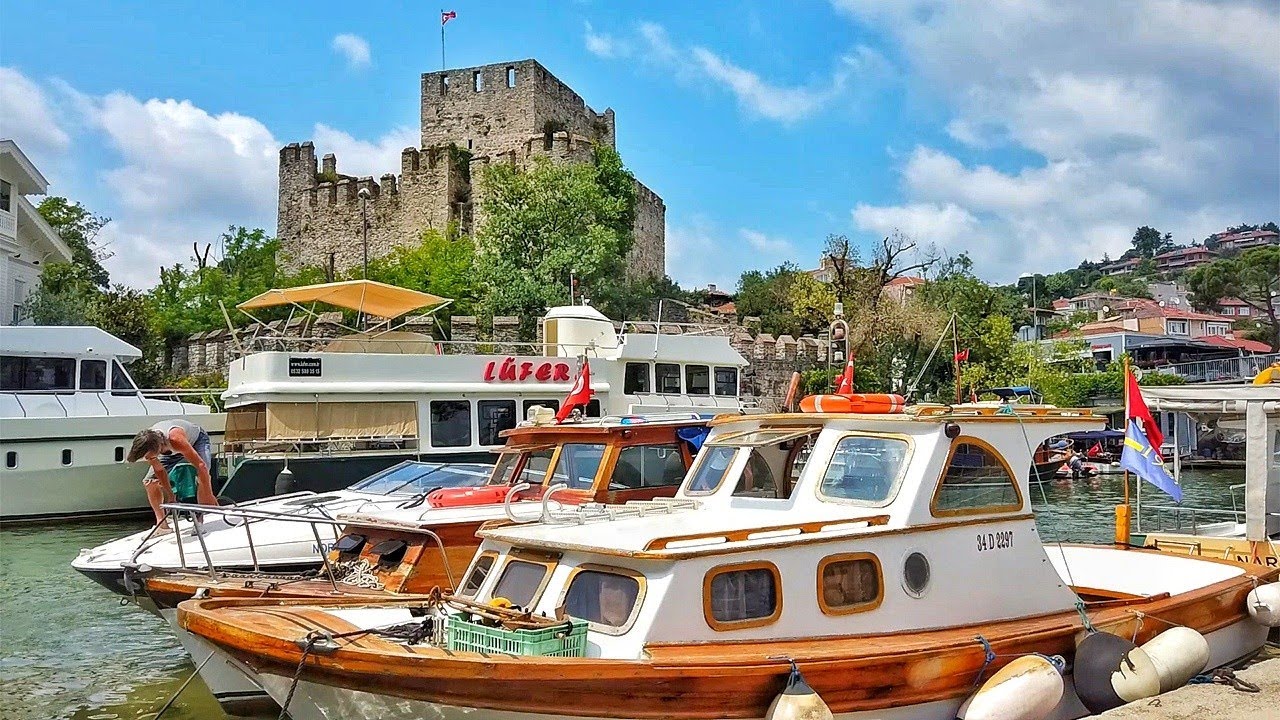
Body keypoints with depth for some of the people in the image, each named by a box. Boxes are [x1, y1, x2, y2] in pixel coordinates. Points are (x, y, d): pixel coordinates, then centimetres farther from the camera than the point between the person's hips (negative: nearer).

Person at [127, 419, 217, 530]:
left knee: (202, 477, -29)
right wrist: (170, 494, -10)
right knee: (150, 482, -8)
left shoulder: (176, 439, -47)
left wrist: (209, 496, -39)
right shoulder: (146, 443, -31)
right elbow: (159, 470, -13)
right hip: (171, 451, 5)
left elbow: (201, 465, -43)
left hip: (197, 440, -5)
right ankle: (162, 523, 0)